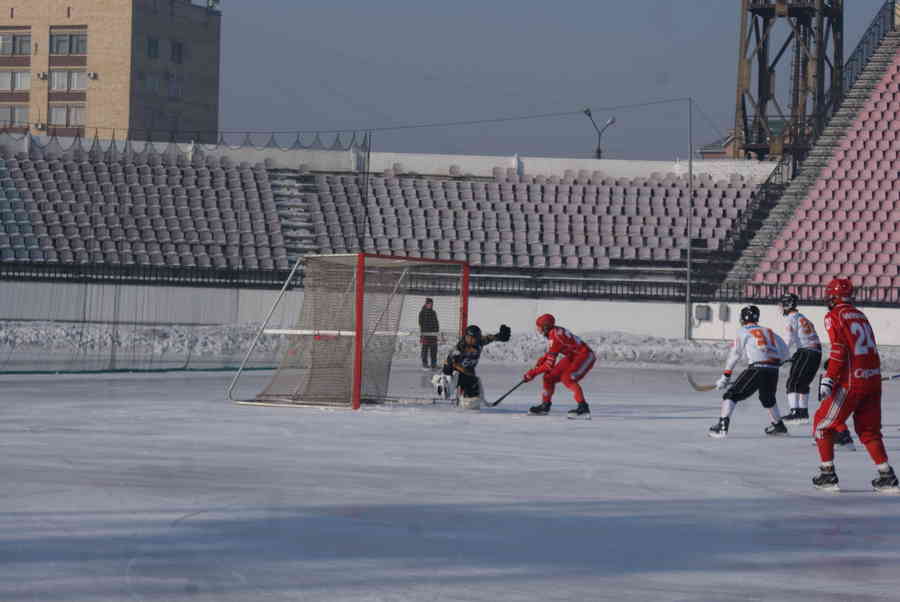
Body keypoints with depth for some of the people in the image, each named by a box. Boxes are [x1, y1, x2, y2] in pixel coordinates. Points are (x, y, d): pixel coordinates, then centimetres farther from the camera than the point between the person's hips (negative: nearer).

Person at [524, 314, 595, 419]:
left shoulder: (555, 337, -28)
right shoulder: (552, 332, 1)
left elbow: (549, 364, -26)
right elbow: (550, 352, 19)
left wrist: (533, 373, -18)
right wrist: (541, 361, 2)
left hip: (585, 356, -10)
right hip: (572, 356, 10)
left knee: (567, 378, -29)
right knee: (549, 376, 9)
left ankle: (583, 409, -31)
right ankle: (545, 406, 25)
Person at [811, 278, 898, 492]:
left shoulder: (834, 317, -5)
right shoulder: (861, 316, 16)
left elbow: (839, 350, -16)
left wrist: (829, 379, -17)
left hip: (851, 382, -7)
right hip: (873, 378, 7)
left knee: (823, 424, 7)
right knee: (869, 430, 16)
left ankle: (827, 475, 5)